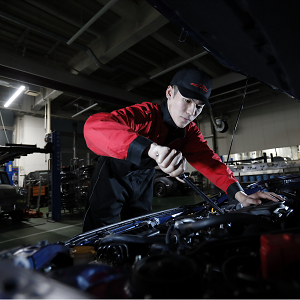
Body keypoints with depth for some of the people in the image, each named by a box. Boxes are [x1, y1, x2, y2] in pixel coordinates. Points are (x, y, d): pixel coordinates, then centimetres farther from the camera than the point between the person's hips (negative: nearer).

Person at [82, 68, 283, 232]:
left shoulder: (189, 131, -11)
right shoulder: (145, 114, -33)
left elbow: (208, 160, -15)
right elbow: (94, 126, -48)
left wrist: (239, 194, -31)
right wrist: (151, 147, -64)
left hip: (143, 178, 6)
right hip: (114, 172, -5)